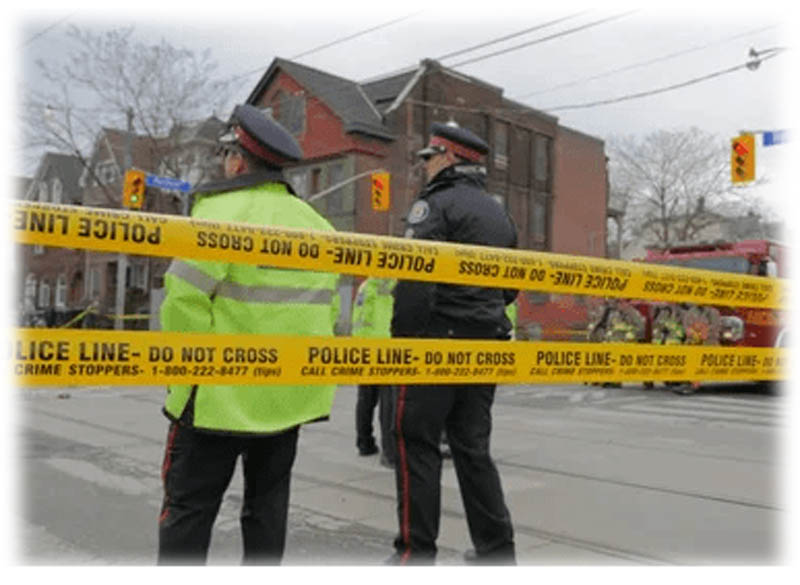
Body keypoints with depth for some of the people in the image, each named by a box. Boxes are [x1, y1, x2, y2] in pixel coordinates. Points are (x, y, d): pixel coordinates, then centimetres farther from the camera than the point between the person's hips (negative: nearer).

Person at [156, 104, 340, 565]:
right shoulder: (317, 223, 10)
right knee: (267, 505, 17)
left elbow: (186, 300, -18)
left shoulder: (221, 212, -11)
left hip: (222, 394, -6)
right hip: (291, 394, 7)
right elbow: (325, 309, 10)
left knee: (189, 507, 5)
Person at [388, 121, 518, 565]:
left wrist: (400, 337, -14)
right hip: (486, 345, 8)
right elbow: (510, 285, 21)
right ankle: (497, 549, 15)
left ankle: (417, 552, 4)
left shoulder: (435, 205, -8)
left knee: (417, 444, 0)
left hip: (438, 341, -8)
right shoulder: (500, 215, 19)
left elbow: (415, 280, -18)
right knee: (472, 446, 13)